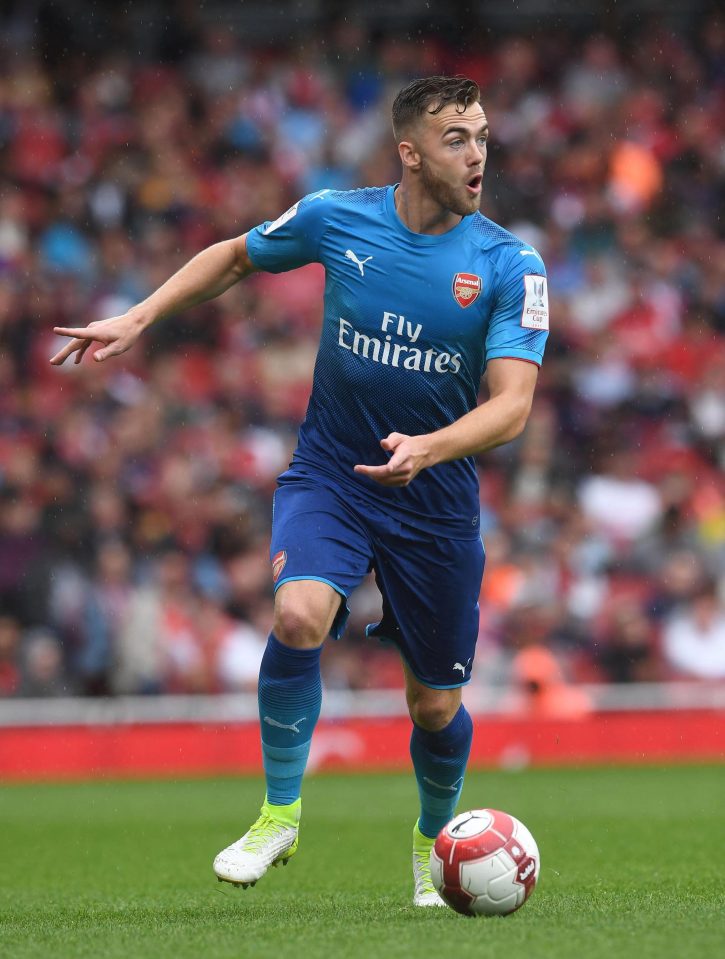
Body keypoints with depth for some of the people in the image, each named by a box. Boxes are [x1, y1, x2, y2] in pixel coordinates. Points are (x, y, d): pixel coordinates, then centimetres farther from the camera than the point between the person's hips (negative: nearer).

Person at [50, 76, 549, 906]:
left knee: (436, 705, 6)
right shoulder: (336, 218, -7)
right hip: (328, 472, 0)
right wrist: (136, 319, 6)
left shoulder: (511, 266, -12)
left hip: (436, 496, 0)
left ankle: (433, 838, 38)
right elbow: (236, 256, 13)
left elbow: (511, 403, -18)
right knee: (299, 615, -28)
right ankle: (279, 815, -10)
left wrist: (428, 449, -36)